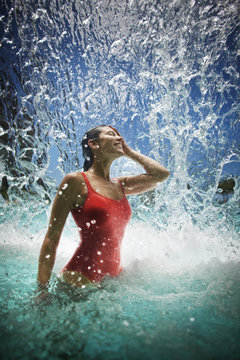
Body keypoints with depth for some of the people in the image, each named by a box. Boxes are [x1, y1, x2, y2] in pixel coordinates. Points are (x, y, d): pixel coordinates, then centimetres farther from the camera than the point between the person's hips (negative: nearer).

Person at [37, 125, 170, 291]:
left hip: (115, 276, 6)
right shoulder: (76, 181, -8)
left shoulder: (121, 185, 10)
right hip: (80, 279, -6)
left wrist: (129, 151, 10)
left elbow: (162, 174, 7)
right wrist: (43, 288, -14)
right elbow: (52, 238, -9)